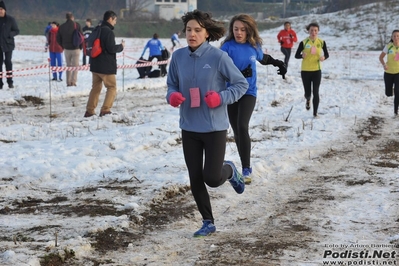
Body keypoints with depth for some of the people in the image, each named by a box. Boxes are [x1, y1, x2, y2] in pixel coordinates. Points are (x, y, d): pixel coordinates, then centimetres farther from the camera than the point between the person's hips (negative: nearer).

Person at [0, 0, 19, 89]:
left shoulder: (10, 19, -2)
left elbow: (17, 31, 1)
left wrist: (9, 34, -16)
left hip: (8, 44, -3)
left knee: (8, 61, -8)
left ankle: (10, 82, -2)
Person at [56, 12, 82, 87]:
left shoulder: (61, 27, 3)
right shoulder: (77, 25, -6)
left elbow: (58, 39, 4)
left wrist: (63, 46, 15)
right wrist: (80, 46, 7)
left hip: (67, 49, 3)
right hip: (76, 49, -3)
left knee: (68, 65, 12)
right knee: (75, 65, 3)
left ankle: (68, 82, 8)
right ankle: (73, 81, -6)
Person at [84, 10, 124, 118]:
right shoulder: (108, 32, -16)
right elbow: (111, 48, -19)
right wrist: (121, 46, -4)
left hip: (95, 65, 8)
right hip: (107, 66, -8)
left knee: (95, 88, 14)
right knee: (112, 88, 2)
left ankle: (89, 111, 11)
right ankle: (105, 110, -7)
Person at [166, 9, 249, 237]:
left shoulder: (218, 57, -14)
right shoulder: (178, 57, -2)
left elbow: (242, 84, -5)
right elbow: (172, 85, 12)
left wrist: (221, 97, -20)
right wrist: (172, 96, -11)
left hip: (215, 127, -4)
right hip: (189, 127, 4)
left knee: (212, 178, -6)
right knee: (195, 179, 7)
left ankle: (230, 171, 30)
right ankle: (208, 223, 24)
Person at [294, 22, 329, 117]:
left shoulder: (321, 42, -3)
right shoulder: (304, 42, -7)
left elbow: (327, 54, 8)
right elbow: (296, 55, 0)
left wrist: (323, 57, -15)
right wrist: (302, 56, -23)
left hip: (317, 70, 0)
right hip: (305, 71, 0)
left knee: (316, 93, -6)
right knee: (308, 92, 8)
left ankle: (315, 113, 6)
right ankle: (308, 100, 46)